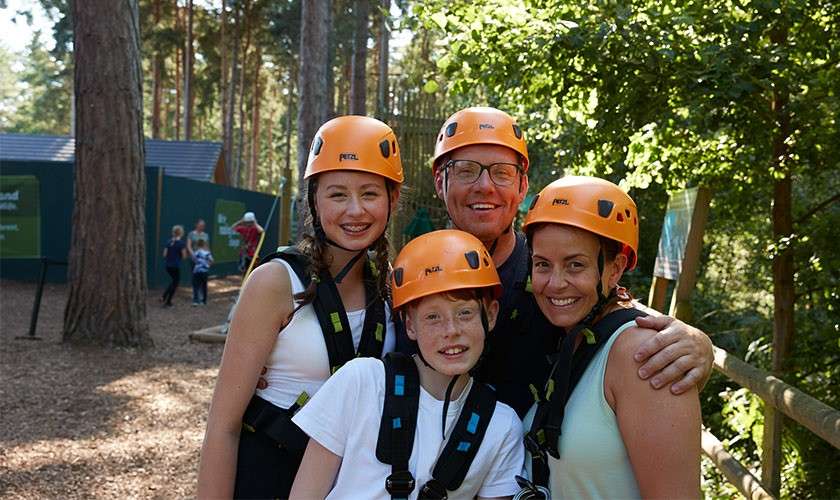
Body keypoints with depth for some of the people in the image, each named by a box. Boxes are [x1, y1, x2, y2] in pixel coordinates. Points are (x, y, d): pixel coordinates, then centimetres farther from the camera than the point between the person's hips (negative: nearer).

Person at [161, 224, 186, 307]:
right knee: (175, 284, 8)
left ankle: (163, 297, 14)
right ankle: (168, 302, 9)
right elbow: (184, 256, -10)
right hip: (176, 266, -6)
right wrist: (185, 250, 8)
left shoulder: (169, 241, 5)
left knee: (173, 281, 25)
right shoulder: (181, 243, -11)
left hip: (168, 265, 6)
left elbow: (164, 254, 4)